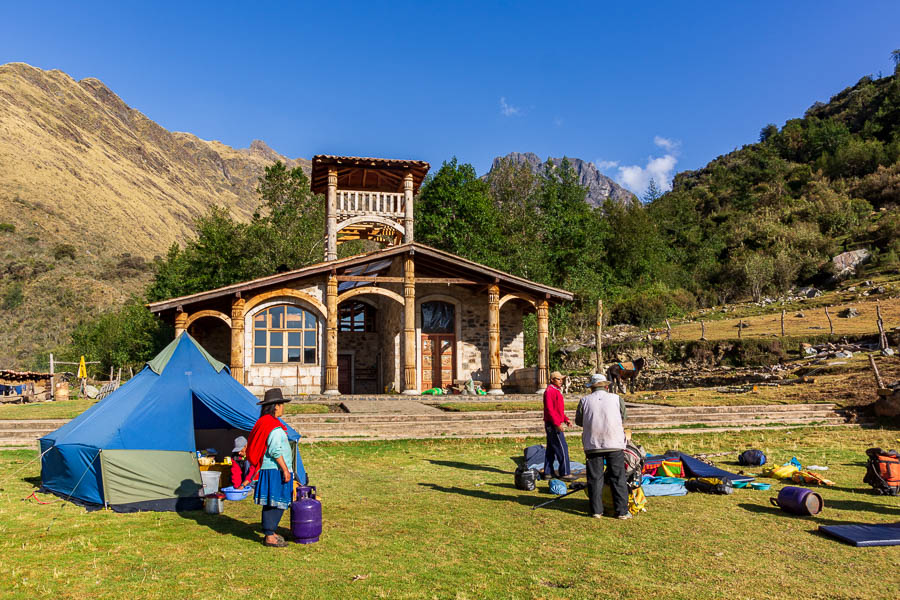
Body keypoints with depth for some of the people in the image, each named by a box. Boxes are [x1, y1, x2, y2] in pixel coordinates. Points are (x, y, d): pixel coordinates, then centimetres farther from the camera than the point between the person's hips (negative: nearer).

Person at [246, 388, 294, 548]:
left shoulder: (262, 423, 14)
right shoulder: (275, 427, -18)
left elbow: (256, 448, 20)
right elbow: (275, 451, -22)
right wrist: (285, 469, -17)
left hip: (266, 469, 10)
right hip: (275, 470, -10)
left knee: (270, 504, 16)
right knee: (275, 503, -4)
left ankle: (270, 533, 25)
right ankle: (270, 537, 1)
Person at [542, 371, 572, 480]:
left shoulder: (556, 391, 19)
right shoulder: (550, 391, -14)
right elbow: (549, 409, -22)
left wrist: (566, 419, 14)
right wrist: (557, 423, -25)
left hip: (553, 425, 10)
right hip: (553, 425, -10)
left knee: (551, 449, 11)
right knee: (562, 448, -7)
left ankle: (548, 472, 15)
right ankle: (565, 472, -4)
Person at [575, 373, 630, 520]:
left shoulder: (585, 400, 2)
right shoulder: (617, 399, 1)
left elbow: (578, 421, 11)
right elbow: (623, 418, 13)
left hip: (592, 445, 1)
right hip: (614, 444, -1)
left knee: (595, 478, 8)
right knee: (618, 478, 6)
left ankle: (596, 510, 9)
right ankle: (622, 511, 7)